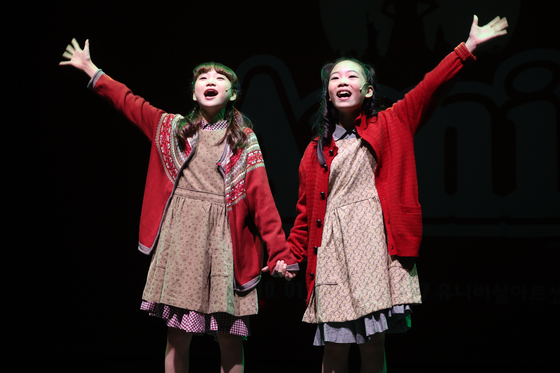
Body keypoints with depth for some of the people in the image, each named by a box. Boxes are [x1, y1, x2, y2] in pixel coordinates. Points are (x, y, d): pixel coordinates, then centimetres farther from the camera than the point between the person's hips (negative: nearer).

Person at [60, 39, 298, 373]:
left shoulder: (245, 141, 7)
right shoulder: (173, 127, 13)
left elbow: (262, 199, 0)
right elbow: (129, 102, 23)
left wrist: (281, 253, -6)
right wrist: (91, 69, 23)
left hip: (224, 239, -1)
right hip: (180, 235, 2)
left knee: (230, 337, 1)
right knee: (178, 335, 3)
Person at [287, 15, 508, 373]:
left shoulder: (388, 125, 10)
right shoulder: (317, 149, 15)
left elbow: (427, 90, -1)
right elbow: (307, 207, 17)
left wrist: (468, 48, -11)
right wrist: (292, 254, 9)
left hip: (375, 243, -2)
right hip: (332, 246, 2)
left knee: (374, 343, -2)